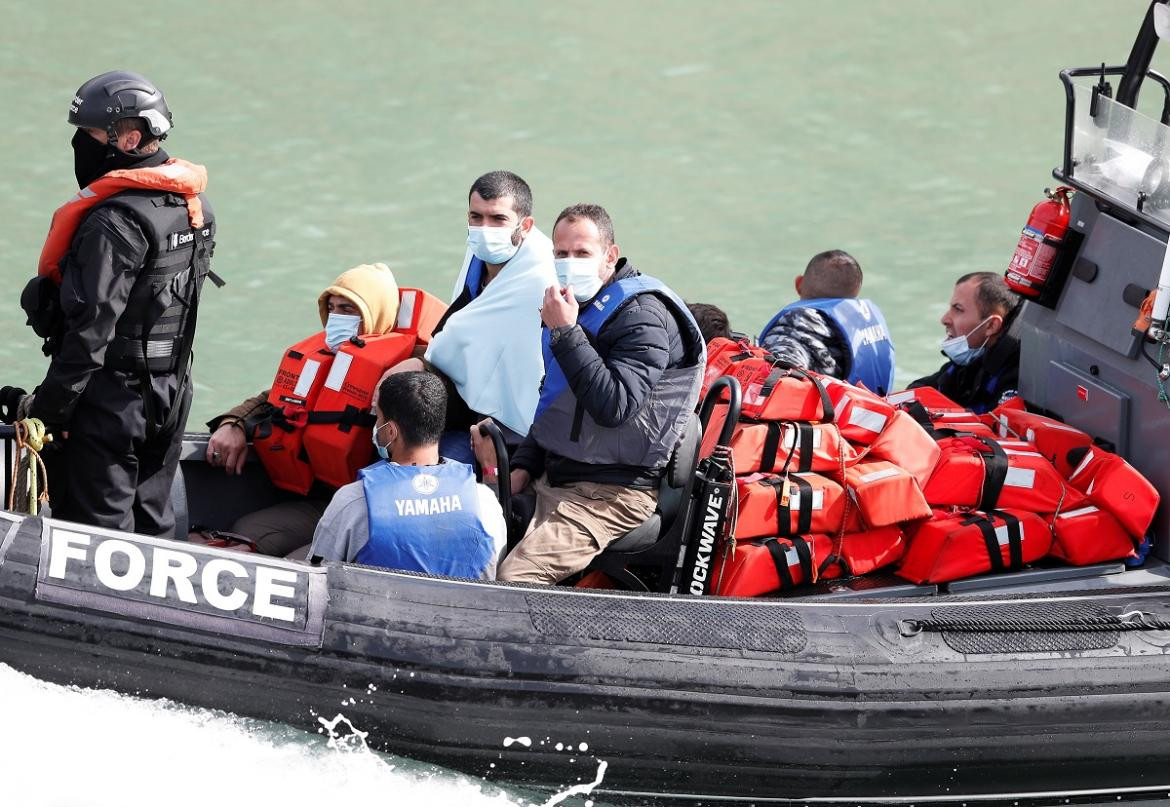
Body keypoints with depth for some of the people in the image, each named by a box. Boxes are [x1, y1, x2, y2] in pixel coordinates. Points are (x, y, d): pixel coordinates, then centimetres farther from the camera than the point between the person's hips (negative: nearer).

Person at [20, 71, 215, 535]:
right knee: (150, 519, 16)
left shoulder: (116, 222, -21)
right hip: (172, 392, 9)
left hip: (111, 397, -9)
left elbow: (92, 328, -23)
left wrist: (50, 406, -17)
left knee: (99, 530, -3)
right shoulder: (192, 206, 7)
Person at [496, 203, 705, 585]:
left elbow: (614, 407, -27)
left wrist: (565, 332, -25)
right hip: (552, 478, 9)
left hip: (611, 492, -9)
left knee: (512, 577, -26)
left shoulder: (642, 315, -14)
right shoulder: (579, 305, 15)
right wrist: (523, 467, 13)